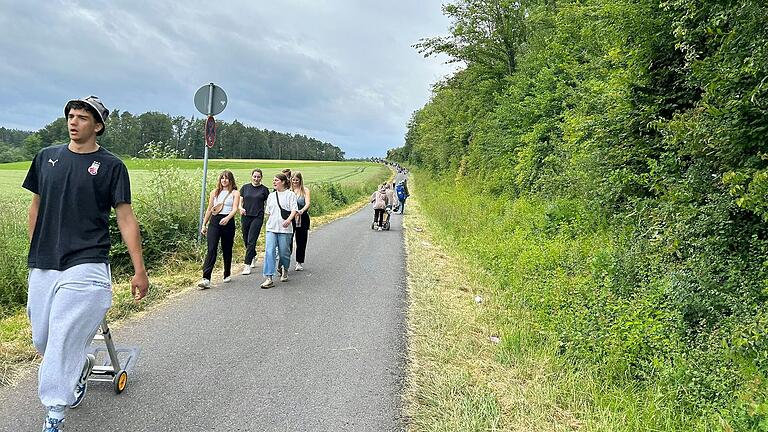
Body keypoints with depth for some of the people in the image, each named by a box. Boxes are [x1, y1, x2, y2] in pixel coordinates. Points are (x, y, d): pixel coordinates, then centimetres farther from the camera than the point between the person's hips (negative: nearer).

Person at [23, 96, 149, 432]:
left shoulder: (111, 166, -2)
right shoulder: (46, 158, 10)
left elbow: (126, 218, -3)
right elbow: (36, 207, 18)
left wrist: (139, 270, -6)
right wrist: (35, 251, 13)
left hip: (84, 267, -5)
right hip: (41, 267, 5)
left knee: (62, 343, -6)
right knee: (42, 341, 14)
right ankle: (82, 365, 43)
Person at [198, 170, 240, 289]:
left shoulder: (235, 193, 3)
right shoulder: (214, 192, 13)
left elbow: (235, 209, -12)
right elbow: (209, 209, 18)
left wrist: (227, 218, -30)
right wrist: (204, 225, 16)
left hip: (228, 222, -2)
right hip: (214, 222, 2)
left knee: (227, 250, 10)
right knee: (211, 249, -10)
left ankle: (227, 274, 30)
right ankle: (206, 279, -17)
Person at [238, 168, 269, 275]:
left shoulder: (264, 189, 3)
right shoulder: (245, 188, 8)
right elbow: (240, 201, 8)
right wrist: (241, 208, -13)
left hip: (258, 217, -3)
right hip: (245, 217, 3)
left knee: (251, 241, -9)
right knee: (246, 240, 12)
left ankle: (247, 265, -8)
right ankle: (253, 257, 38)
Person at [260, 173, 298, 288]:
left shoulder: (290, 194, 0)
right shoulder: (271, 195, 16)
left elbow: (294, 210, -10)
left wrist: (288, 220, -26)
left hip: (285, 228, -4)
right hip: (271, 228, 4)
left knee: (284, 252, 3)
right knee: (269, 251, -11)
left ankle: (284, 271, 33)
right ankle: (268, 278, -14)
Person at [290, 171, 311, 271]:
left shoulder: (305, 190, 3)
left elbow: (308, 203, -9)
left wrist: (302, 211, -30)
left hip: (303, 218, 0)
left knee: (301, 240, 8)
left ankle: (299, 262, 21)